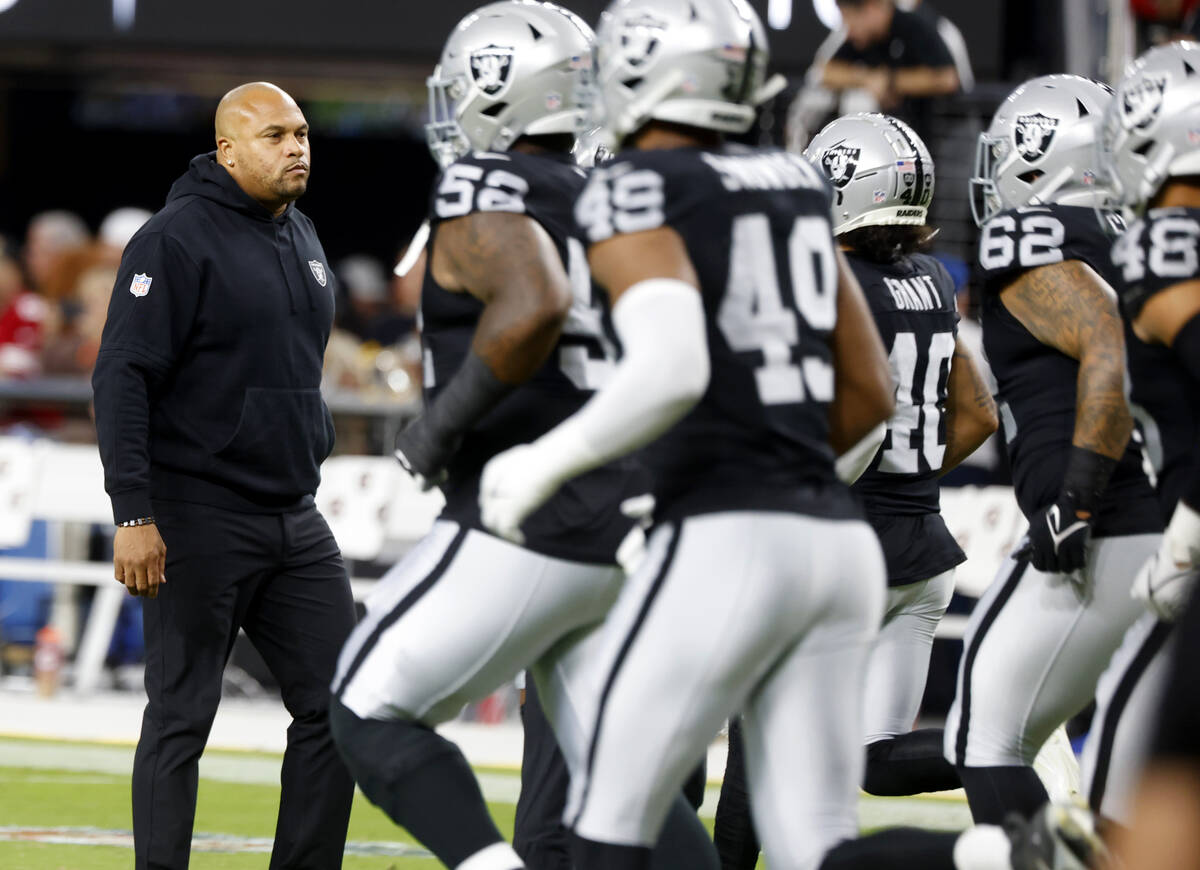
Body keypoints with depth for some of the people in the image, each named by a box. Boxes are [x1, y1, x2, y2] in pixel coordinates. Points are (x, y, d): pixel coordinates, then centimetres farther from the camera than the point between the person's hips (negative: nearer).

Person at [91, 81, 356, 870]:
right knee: (182, 717, -2)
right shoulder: (178, 239, -11)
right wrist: (134, 514, -21)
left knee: (337, 704, 3)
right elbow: (122, 377, -16)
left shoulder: (303, 239, 14)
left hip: (295, 522, 8)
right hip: (200, 520, -8)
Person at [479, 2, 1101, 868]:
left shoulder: (634, 195, -6)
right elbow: (870, 395, 21)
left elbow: (672, 370, -22)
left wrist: (545, 465, -11)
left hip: (724, 544, -7)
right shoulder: (796, 185, 17)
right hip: (840, 537, 7)